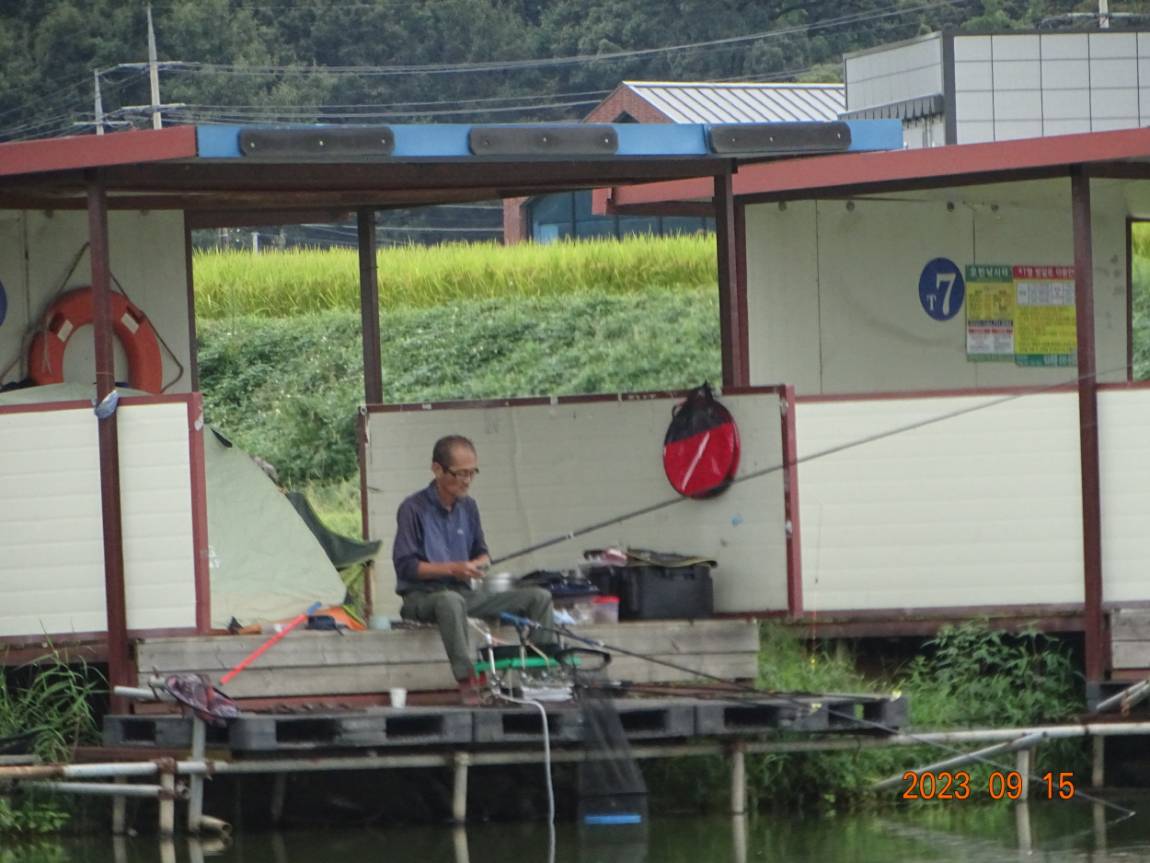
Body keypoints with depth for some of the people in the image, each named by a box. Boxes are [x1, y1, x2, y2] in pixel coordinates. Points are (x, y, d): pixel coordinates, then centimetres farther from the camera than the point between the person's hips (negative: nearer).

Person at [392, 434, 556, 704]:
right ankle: (466, 681, -46)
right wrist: (452, 569, -20)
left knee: (538, 597, -5)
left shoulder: (468, 506, 11)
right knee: (450, 600, -44)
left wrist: (479, 564, -5)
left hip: (464, 593, 7)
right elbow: (405, 565, -14)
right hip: (421, 597, -7)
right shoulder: (414, 508, -10)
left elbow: (482, 552, 20)